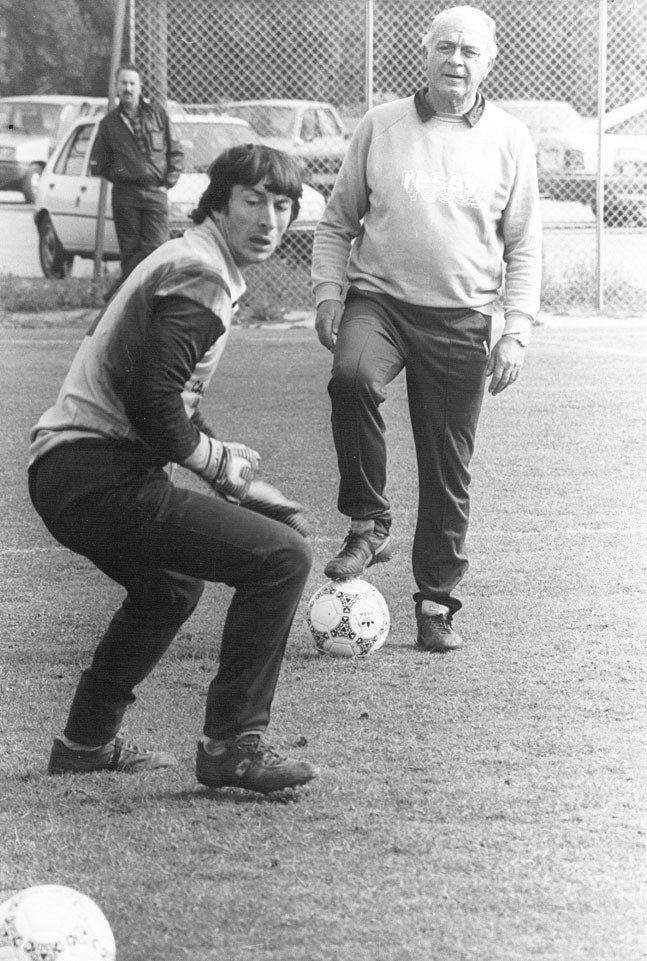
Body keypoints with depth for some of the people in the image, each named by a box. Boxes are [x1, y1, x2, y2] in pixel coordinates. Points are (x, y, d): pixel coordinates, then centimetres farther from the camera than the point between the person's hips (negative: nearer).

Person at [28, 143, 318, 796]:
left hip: (62, 472, 11)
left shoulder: (182, 260, 21)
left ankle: (87, 741, 40)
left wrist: (219, 455, 13)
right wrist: (222, 464, -8)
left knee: (171, 585, 37)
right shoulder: (201, 276, -13)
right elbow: (153, 402, -23)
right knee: (281, 557, -15)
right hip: (100, 478, -11)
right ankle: (231, 745, -13)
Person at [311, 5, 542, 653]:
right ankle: (368, 525, -19)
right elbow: (337, 221, 12)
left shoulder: (509, 140, 3)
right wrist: (328, 295, 0)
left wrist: (516, 330, -2)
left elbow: (523, 247, 7)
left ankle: (436, 601, 20)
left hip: (460, 320, 1)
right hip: (378, 299, -1)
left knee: (448, 470, 4)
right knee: (352, 376, -34)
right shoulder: (380, 127, 3)